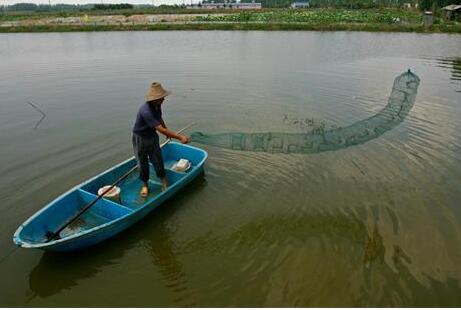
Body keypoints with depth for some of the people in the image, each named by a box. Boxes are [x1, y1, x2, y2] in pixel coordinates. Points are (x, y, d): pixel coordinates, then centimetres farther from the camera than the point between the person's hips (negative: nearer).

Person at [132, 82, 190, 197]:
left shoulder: (157, 105, -10)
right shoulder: (146, 111, -36)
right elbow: (161, 130, -38)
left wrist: (167, 130, 26)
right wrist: (180, 137, -37)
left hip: (152, 136, 6)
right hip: (140, 139, -6)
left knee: (157, 161, 8)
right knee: (143, 163, 9)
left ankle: (164, 182, 24)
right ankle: (145, 185, 29)